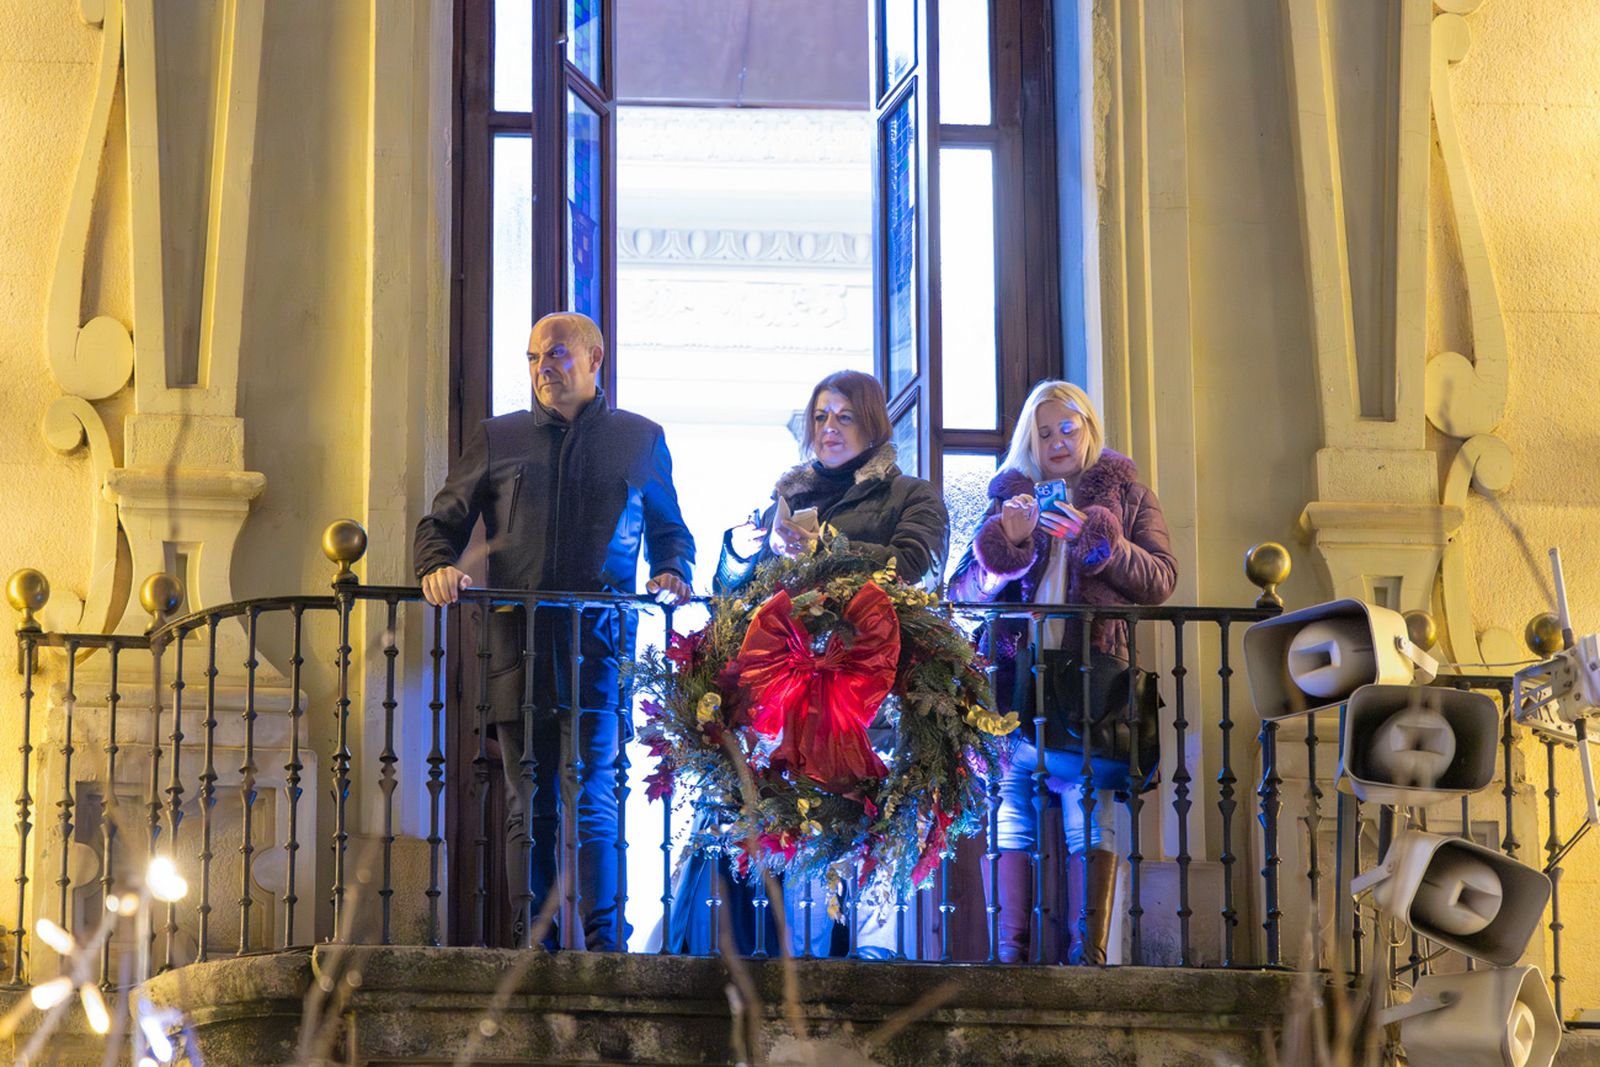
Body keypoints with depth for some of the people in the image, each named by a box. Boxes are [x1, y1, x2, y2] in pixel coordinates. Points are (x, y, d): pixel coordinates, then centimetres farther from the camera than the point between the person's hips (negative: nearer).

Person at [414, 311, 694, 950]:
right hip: (519, 639, 2)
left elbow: (670, 529, 22)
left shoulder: (640, 440, 15)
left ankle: (602, 948, -12)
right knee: (530, 808, 2)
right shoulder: (497, 440, 16)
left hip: (599, 638, -2)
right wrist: (437, 566, -3)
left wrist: (672, 572, 1)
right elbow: (442, 522, 18)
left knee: (593, 802, -11)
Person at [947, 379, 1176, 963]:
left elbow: (1160, 579, 2)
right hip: (1015, 673, 2)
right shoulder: (1010, 494, 19)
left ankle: (1088, 950, -11)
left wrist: (1091, 537, -10)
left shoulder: (1125, 494, 15)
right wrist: (1004, 538, -7)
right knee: (1010, 809, -5)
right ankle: (1010, 952, -4)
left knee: (1090, 816, -10)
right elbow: (962, 590, 12)